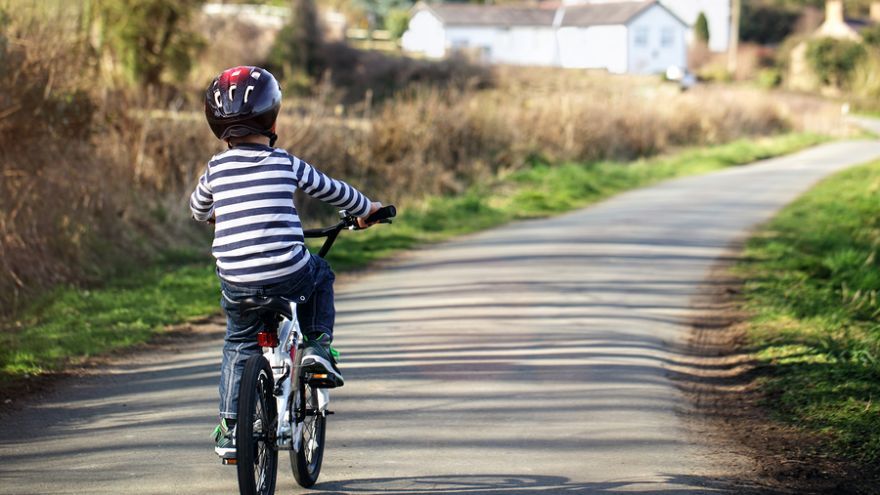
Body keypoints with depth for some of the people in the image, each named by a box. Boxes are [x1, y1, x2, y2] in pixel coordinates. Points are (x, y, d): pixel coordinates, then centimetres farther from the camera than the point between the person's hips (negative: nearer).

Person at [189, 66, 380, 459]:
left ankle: (229, 429, 19)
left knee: (239, 345, 24)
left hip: (236, 285, 2)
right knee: (320, 275, 32)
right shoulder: (286, 164, 1)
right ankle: (318, 346, 17)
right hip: (289, 275, -2)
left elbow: (197, 208, 25)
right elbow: (332, 191, 17)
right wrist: (366, 210, 37)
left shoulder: (217, 169, 4)